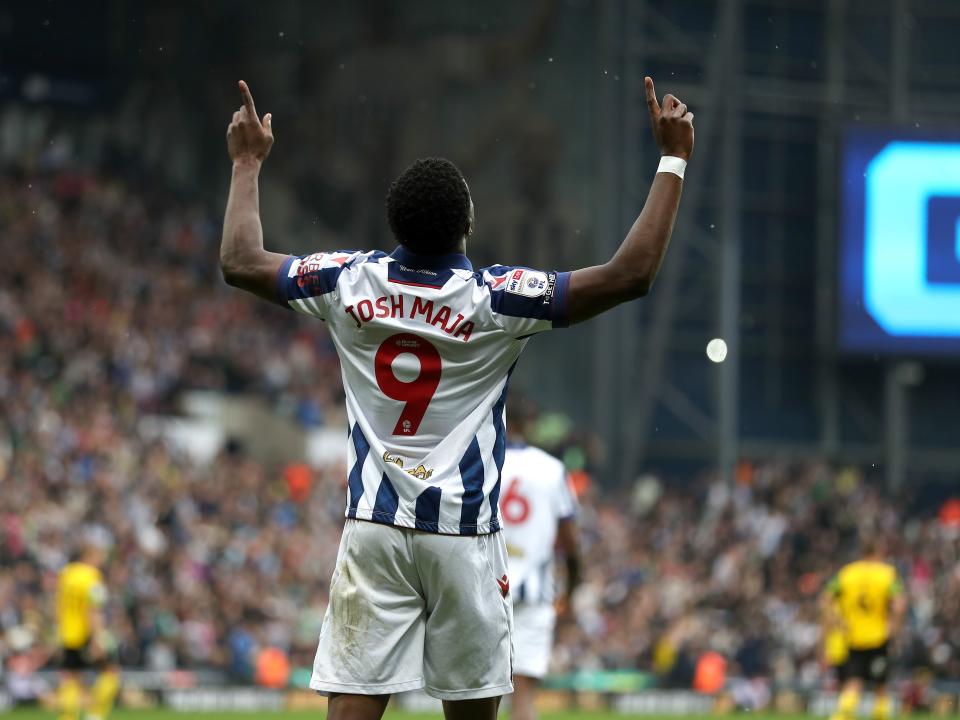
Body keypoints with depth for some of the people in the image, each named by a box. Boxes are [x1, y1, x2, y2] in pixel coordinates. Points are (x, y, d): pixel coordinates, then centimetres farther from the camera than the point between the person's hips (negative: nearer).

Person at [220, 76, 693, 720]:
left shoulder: (351, 282, -2)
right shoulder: (494, 299, -11)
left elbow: (241, 263, 12)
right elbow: (631, 275, -13)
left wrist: (248, 164, 25)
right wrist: (673, 160, -7)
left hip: (374, 529, 2)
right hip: (464, 535, -2)